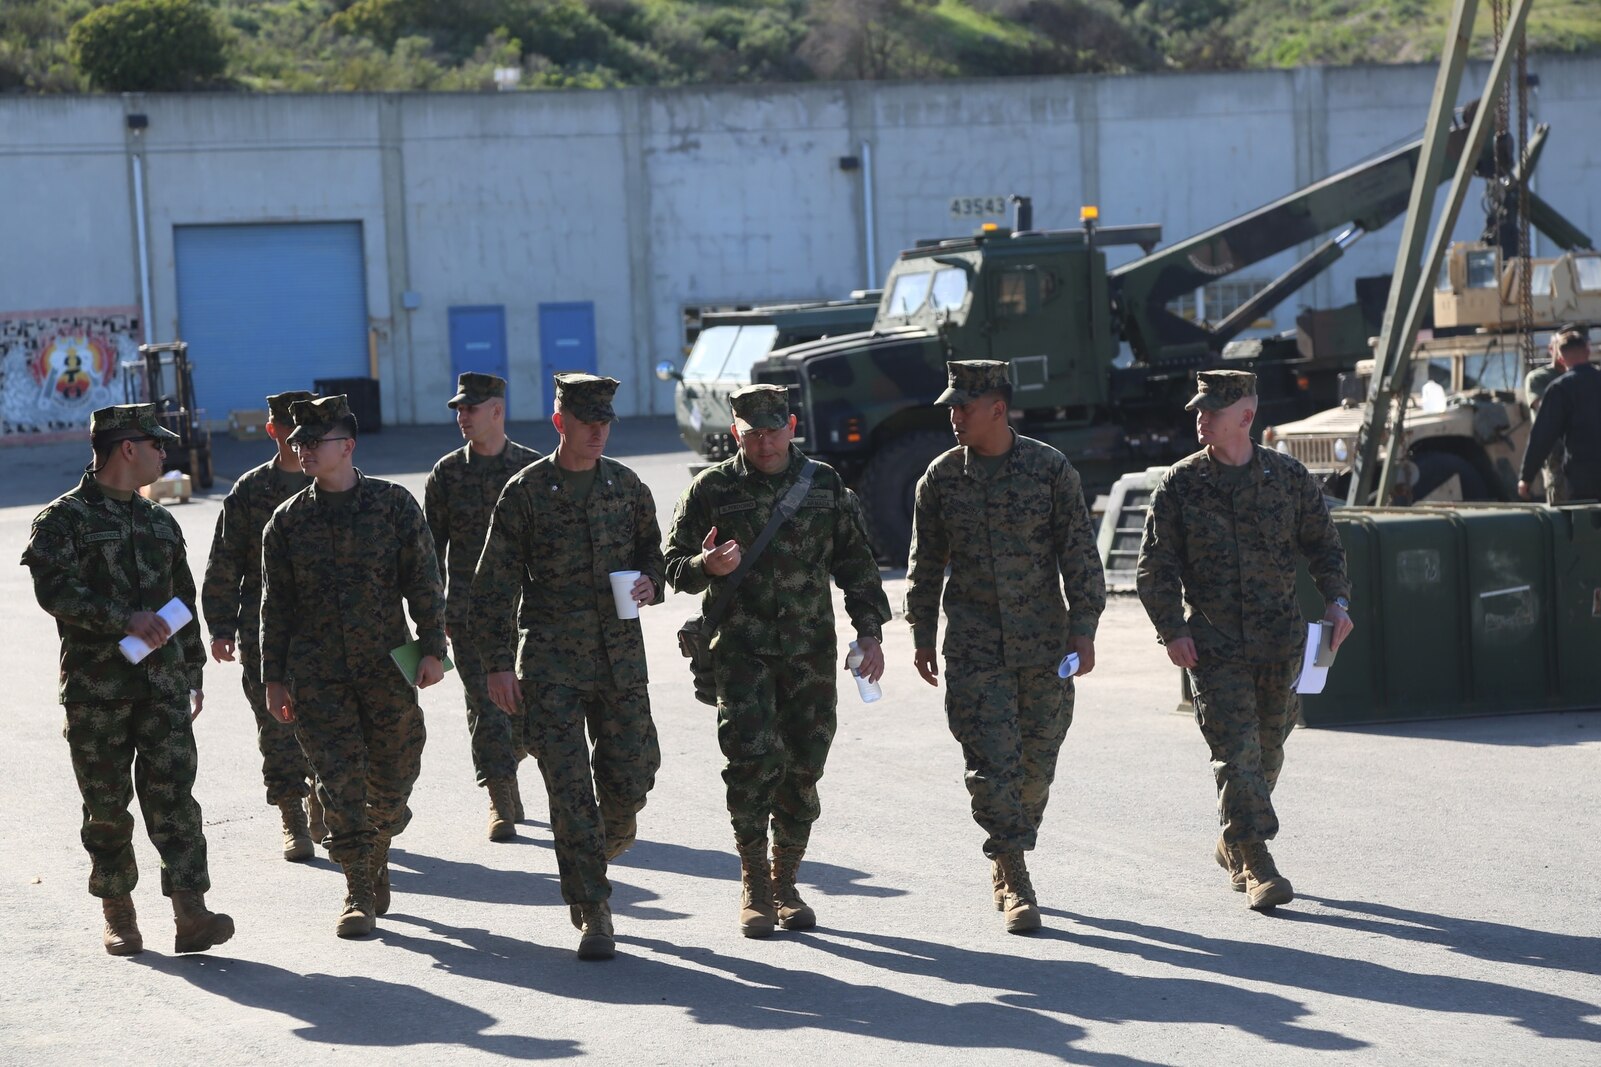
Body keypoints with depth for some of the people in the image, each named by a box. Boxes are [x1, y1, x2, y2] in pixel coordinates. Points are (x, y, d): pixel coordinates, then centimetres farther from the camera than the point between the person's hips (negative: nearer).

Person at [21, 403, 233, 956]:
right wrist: (126, 619, -25)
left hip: (162, 684, 4)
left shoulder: (160, 522, 17)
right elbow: (56, 590, -18)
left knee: (173, 795, -8)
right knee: (107, 806, 4)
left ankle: (191, 915, -15)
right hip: (95, 689, -4)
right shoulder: (63, 519, -3)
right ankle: (119, 916, 17)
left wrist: (193, 673, 23)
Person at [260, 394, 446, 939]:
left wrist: (432, 647, -6)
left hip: (387, 666, 0)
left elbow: (424, 582, 1)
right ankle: (360, 895, -1)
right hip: (316, 674, 0)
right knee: (340, 783, -6)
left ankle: (375, 857, 35)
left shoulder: (393, 504, 0)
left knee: (391, 777, 7)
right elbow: (276, 604, 8)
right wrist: (274, 678, 5)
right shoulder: (288, 520, 5)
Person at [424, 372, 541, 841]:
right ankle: (500, 801, 3)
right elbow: (432, 545, 8)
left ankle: (502, 763, 29)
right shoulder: (447, 472, 4)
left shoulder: (532, 468, 2)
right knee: (485, 705, -3)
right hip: (468, 610, 0)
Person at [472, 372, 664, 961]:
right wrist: (498, 664, -6)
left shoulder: (627, 485, 7)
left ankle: (608, 840, 36)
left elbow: (653, 548, 22)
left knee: (630, 776, 2)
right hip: (551, 660, -3)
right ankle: (593, 915, 0)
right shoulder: (525, 492, -3)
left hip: (621, 654, 3)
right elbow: (494, 583, -1)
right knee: (570, 789, -6)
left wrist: (650, 582, -2)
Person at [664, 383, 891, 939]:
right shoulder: (712, 489, 2)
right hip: (739, 647, -2)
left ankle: (785, 883, 17)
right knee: (752, 756, -15)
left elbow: (856, 563, 13)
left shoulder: (824, 485, 7)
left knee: (803, 766, 4)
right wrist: (706, 566, -18)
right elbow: (674, 567, 5)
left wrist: (869, 632, 6)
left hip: (810, 650, 2)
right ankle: (753, 884, -2)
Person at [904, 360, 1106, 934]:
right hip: (973, 646, 0)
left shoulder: (1050, 467, -3)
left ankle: (1008, 859, 28)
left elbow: (1079, 553, 0)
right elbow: (925, 563, 10)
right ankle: (1014, 882, -5)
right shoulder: (941, 476, 2)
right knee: (993, 764, -8)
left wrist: (1083, 627, -6)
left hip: (1045, 645, 0)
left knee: (1036, 763, 8)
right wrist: (922, 635, 9)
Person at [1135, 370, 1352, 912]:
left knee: (1267, 748, 13)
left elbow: (1323, 544, 12)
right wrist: (1172, 629, -10)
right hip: (1212, 643, -3)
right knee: (1236, 749, -12)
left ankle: (1233, 843, 34)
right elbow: (1155, 566, 0)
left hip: (1279, 640, 3)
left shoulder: (1287, 476, 4)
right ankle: (1256, 866, -13)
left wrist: (1337, 600, -3)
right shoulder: (1179, 484, 0)